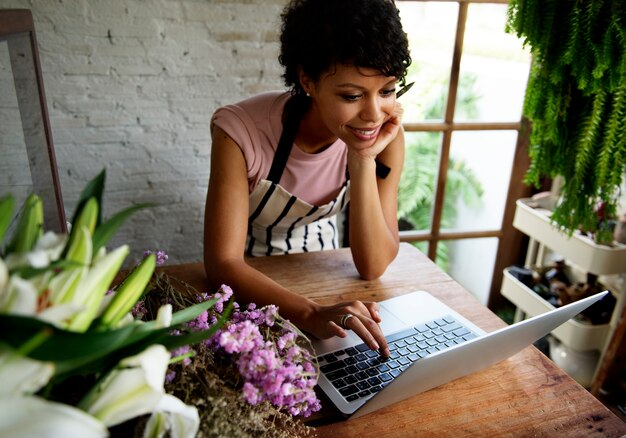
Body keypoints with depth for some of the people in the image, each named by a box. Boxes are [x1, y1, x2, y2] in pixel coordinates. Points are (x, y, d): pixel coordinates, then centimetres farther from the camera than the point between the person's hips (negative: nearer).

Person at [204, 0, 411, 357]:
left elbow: (372, 267, -19)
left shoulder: (386, 136, -18)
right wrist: (311, 314, -42)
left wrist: (364, 161, -30)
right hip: (249, 282, -1)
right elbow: (223, 263, -28)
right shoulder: (241, 130, -27)